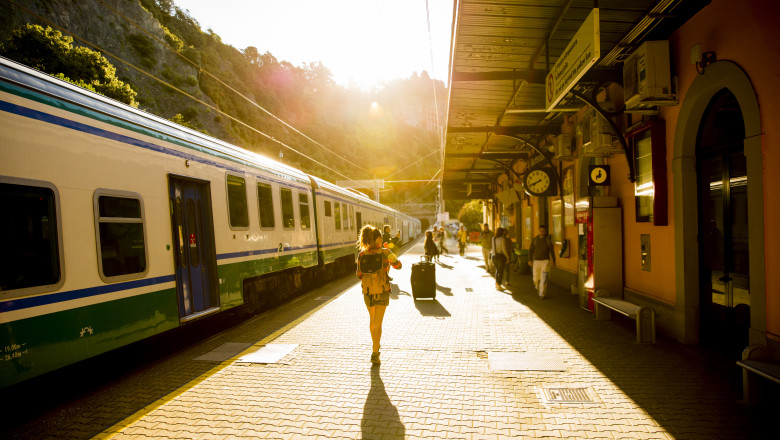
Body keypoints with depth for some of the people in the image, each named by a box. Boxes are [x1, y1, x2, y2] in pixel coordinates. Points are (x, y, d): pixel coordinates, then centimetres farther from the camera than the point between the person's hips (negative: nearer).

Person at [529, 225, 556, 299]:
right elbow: (531, 250, 0)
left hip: (545, 261, -1)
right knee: (536, 278, 8)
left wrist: (553, 261, 4)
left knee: (543, 279, -10)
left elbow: (552, 251, 5)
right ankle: (538, 288, 40)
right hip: (536, 261, 1)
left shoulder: (548, 240, -1)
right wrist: (530, 260, -9)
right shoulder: (534, 239, 0)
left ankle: (542, 294, -4)